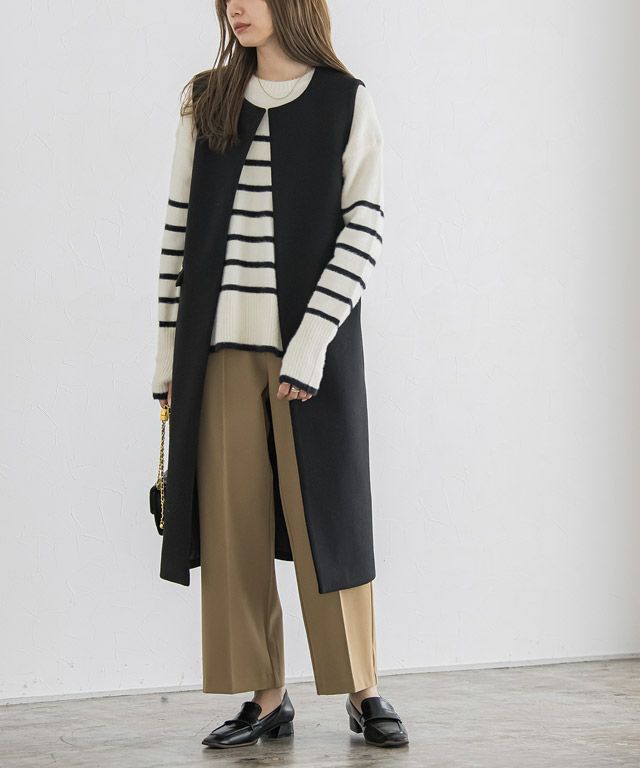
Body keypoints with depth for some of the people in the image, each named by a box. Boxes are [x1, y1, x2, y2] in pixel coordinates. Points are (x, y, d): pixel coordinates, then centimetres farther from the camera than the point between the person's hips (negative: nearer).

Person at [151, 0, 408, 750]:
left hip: (314, 344, -3)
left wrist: (311, 344, -14)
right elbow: (181, 225, 9)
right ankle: (266, 699, 12)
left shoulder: (347, 102, 1)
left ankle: (364, 693, 13)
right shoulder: (204, 100, 10)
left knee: (330, 517, 1)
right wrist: (170, 349, 4)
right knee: (233, 528, 3)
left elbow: (364, 230, -5)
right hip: (220, 346, 3)